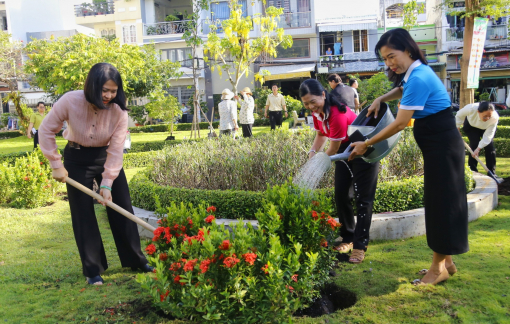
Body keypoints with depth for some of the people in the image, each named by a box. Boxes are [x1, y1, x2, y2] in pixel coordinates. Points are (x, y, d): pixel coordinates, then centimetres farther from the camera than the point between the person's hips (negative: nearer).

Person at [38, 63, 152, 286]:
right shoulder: (70, 101, -23)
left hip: (106, 157, 1)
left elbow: (116, 150, -19)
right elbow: (46, 130, -11)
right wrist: (56, 164, -12)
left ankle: (136, 260, 18)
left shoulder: (119, 111, -20)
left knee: (122, 209, 2)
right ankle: (93, 270, 11)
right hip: (77, 159, -1)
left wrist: (107, 183, -22)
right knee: (83, 214, 0)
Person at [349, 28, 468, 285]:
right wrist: (381, 99, 13)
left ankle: (438, 268, 10)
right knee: (439, 203, 14)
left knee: (442, 203, -2)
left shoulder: (418, 78, -21)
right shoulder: (416, 72, 8)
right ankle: (446, 262, 25)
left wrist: (365, 144, -13)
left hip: (442, 146, -10)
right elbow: (402, 90, 32)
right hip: (438, 145, 10)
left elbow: (400, 123, -21)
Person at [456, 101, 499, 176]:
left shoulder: (495, 118, -38)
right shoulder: (471, 109, -42)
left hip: (486, 128, 1)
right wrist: (457, 128, -13)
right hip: (471, 125, -1)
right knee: (474, 145, -15)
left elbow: (488, 135, -32)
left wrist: (479, 148, -36)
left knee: (489, 146, -12)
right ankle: (472, 171, -6)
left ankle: (492, 172, -3)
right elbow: (459, 115, -19)